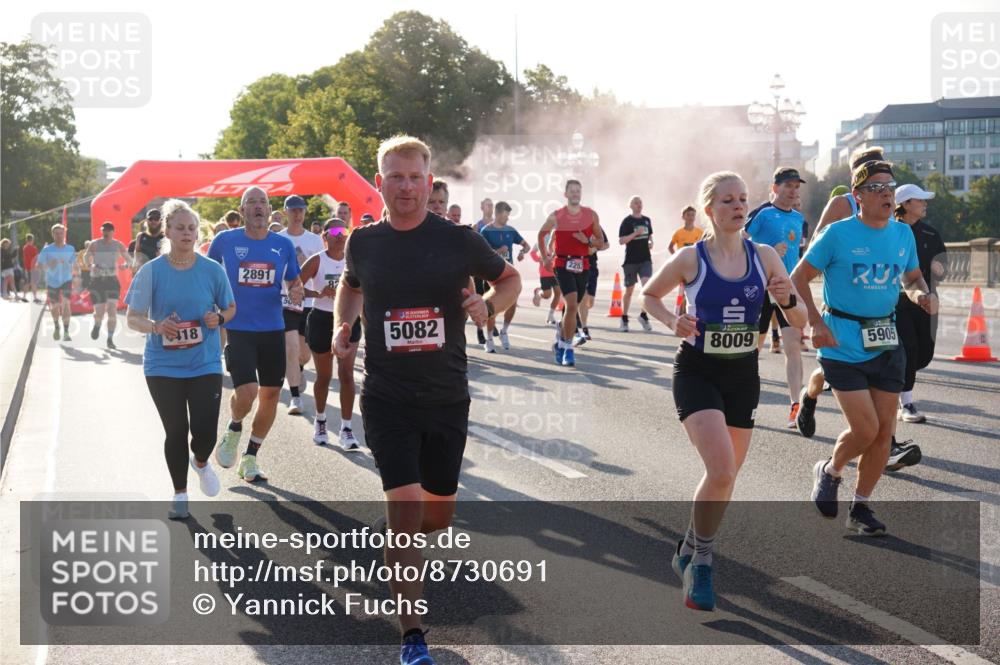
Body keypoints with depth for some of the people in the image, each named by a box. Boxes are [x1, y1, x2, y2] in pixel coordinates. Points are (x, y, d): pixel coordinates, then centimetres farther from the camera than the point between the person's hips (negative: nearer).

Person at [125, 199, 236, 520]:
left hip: (205, 364, 1)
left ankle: (200, 462, 31)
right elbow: (132, 318, -1)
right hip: (163, 367, -1)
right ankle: (179, 494, 25)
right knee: (176, 430, 3)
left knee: (205, 431, -7)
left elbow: (230, 308, 12)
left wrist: (219, 318, -11)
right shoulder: (151, 271, -5)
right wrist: (156, 326, -21)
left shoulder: (212, 270, -1)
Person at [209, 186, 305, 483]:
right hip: (237, 329, -3)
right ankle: (233, 431, 18)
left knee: (270, 394, 5)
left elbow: (294, 281, 14)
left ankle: (249, 458, 22)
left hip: (273, 330, 4)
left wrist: (296, 292, -9)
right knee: (246, 393, -17)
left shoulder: (283, 245, 5)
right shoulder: (225, 241, -2)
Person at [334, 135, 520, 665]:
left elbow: (510, 278, 9)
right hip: (387, 398, -1)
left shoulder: (459, 239, -6)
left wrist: (489, 305, -13)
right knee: (404, 507, -12)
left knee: (438, 516, 11)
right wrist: (343, 325, 4)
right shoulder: (364, 242, 0)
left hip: (447, 397, 1)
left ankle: (398, 541, 49)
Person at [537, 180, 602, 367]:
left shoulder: (591, 215, 3)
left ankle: (561, 337, 40)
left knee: (573, 307, 13)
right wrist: (544, 257, 12)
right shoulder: (556, 216, -2)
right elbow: (541, 234, 15)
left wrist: (587, 241, -11)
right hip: (562, 264, -4)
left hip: (583, 266, 4)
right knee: (572, 305, -18)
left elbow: (600, 242, 10)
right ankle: (567, 349, -10)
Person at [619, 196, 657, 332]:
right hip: (631, 260, -3)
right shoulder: (627, 221, -5)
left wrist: (651, 243, 4)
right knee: (629, 290, 7)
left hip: (645, 259, 3)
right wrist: (635, 233, -21)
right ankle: (624, 319, 20)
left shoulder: (647, 220, 10)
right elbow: (621, 241, -10)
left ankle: (643, 315, -4)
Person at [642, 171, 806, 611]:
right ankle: (700, 561, 1)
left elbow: (800, 321, 2)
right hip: (697, 373, -4)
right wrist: (673, 322, -12)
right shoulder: (690, 259, -9)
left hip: (743, 375, 4)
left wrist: (788, 301, -20)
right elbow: (648, 296, 7)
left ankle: (690, 552, 37)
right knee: (722, 470, -20)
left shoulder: (764, 257, -1)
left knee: (725, 476, 12)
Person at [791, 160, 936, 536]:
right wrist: (816, 324, -15)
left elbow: (913, 278, 21)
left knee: (884, 430, 4)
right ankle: (830, 471, 20)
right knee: (865, 428, -11)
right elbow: (798, 279, -5)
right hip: (843, 346, -5)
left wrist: (920, 294, -3)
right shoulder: (838, 234, -9)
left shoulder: (903, 234, 7)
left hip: (887, 345, 5)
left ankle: (861, 507, 19)